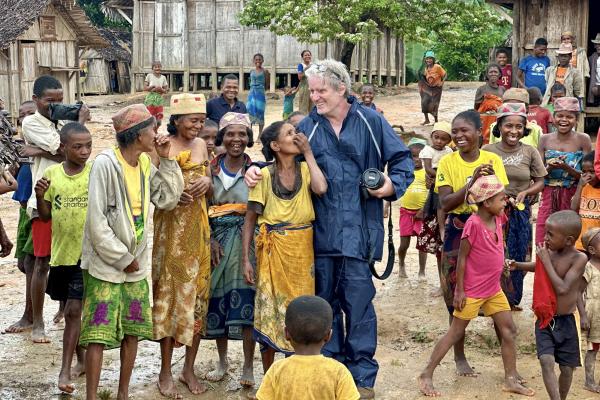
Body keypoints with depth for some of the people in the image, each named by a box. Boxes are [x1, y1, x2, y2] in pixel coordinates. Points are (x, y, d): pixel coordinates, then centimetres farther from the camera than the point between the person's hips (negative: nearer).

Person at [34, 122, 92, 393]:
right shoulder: (51, 173, 0)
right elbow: (45, 216, 6)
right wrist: (39, 196, -11)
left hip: (87, 253, -4)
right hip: (60, 253, 4)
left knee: (73, 311, -8)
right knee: (69, 311, 15)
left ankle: (65, 369, 0)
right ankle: (81, 361, 31)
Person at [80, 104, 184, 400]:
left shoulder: (146, 163, 5)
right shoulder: (105, 163, -16)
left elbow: (168, 199, 4)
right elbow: (96, 220, -17)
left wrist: (166, 160, -3)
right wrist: (122, 258, -13)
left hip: (136, 262, 7)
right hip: (105, 263, -6)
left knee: (133, 331, 11)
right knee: (99, 333, -4)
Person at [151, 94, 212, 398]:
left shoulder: (200, 145, 10)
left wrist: (207, 182, -6)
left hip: (197, 229, 5)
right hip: (169, 227, -5)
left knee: (197, 294, 7)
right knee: (168, 294, 0)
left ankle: (189, 368, 19)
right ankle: (165, 372, 10)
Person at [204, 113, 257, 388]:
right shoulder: (211, 169, 4)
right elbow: (203, 208, 6)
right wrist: (210, 240, -5)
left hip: (246, 239, -2)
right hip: (217, 240, 3)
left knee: (246, 301, -5)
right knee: (217, 301, 8)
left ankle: (248, 366, 6)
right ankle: (222, 361, 25)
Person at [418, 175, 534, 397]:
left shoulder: (498, 218, 0)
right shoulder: (473, 224, -22)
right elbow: (462, 258, -18)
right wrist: (459, 291, -16)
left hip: (494, 290, 8)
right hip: (472, 291, -7)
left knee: (509, 331, 7)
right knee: (455, 333, 0)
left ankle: (511, 380, 16)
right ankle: (426, 376, 9)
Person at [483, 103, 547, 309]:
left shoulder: (530, 152, -1)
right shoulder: (488, 151, -5)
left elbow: (540, 182, 5)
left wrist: (525, 192, -14)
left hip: (520, 212, 2)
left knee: (517, 257, 11)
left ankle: (512, 299, 29)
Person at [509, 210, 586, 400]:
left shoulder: (579, 258, -17)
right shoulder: (549, 252, -2)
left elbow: (562, 288, -26)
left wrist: (546, 261, -22)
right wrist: (518, 265, 8)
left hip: (566, 322, -3)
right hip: (545, 320, 3)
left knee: (567, 368, 7)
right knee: (546, 360, -15)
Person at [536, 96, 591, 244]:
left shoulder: (583, 140, -2)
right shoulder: (545, 139, 4)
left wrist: (566, 168, -19)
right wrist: (550, 168, -16)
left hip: (573, 198, -2)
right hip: (549, 197, 2)